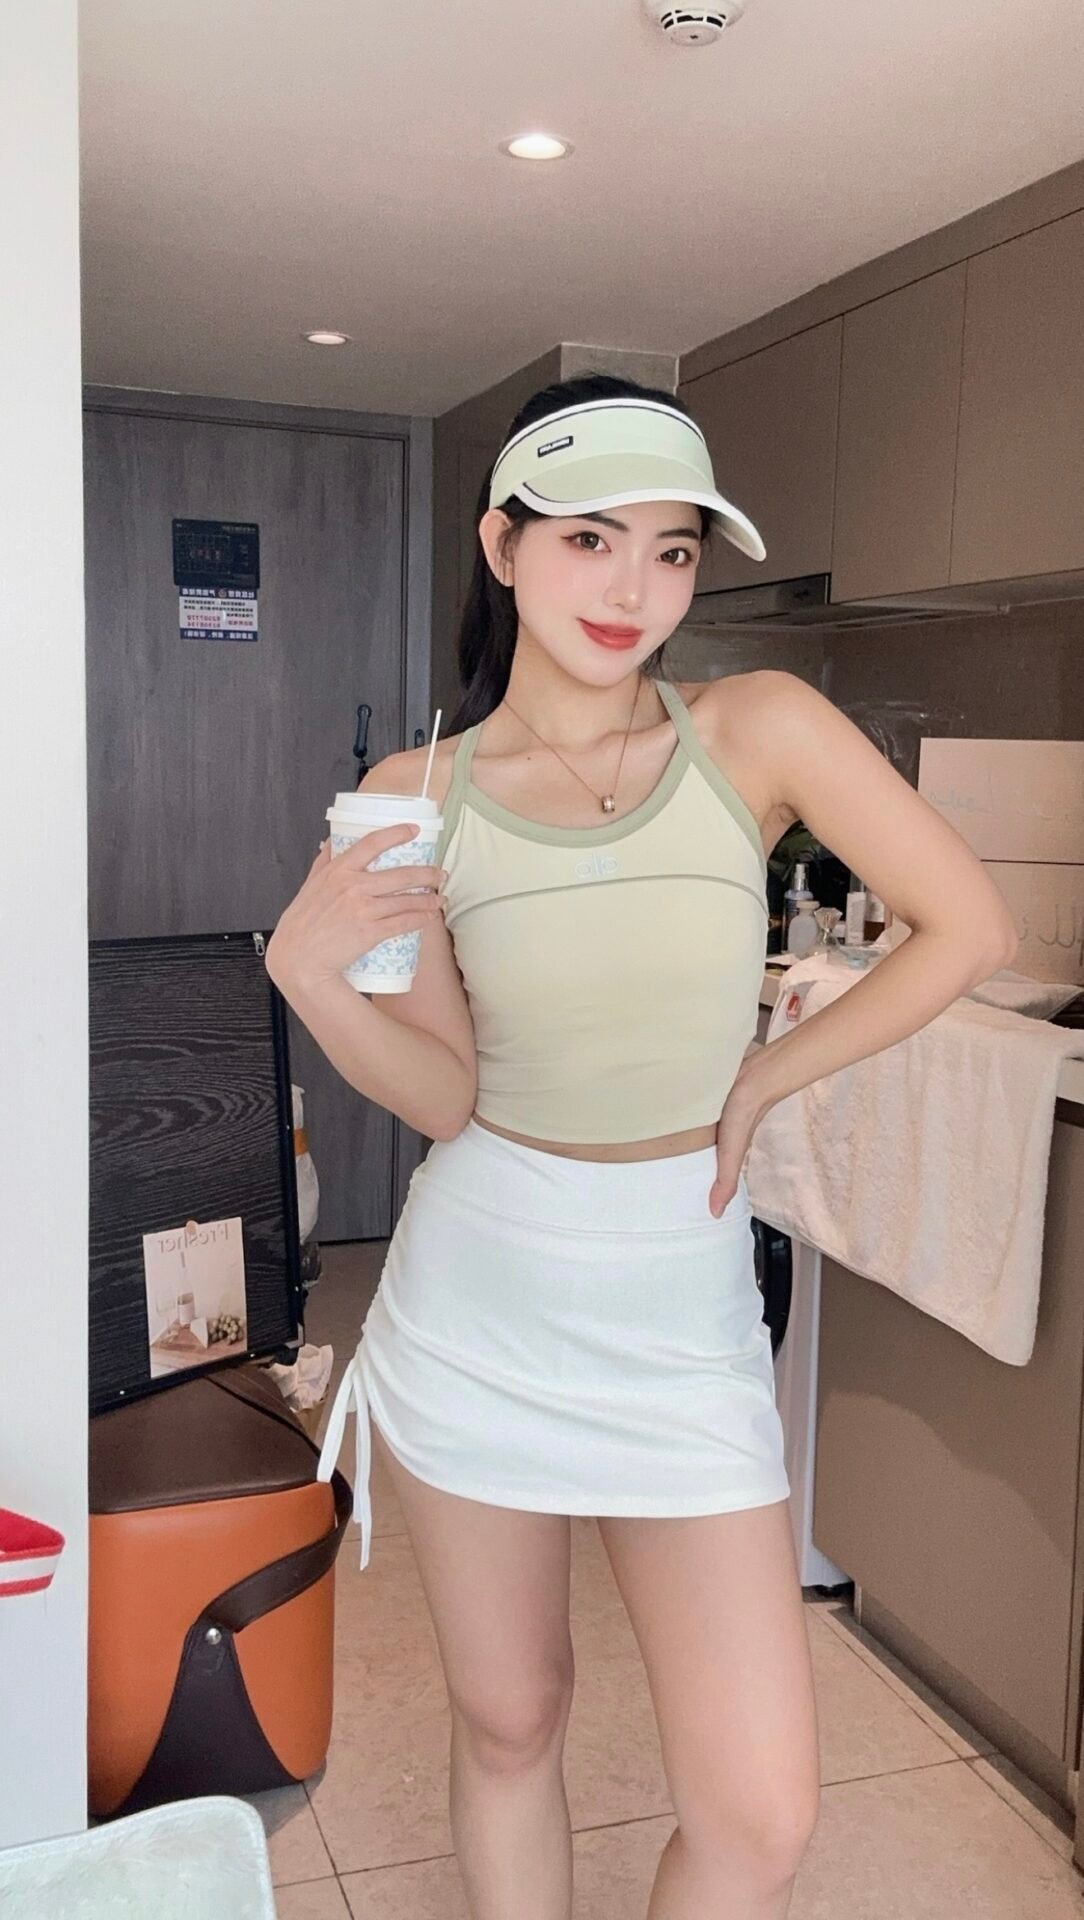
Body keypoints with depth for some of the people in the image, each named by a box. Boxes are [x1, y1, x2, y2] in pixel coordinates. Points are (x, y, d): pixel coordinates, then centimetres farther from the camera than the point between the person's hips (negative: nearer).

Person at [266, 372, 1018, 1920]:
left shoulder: (760, 731, -8)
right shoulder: (419, 794, -4)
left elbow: (969, 931, -5)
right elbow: (444, 1094, -2)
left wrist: (761, 1079, -1)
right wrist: (305, 969, -18)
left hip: (681, 1298, 0)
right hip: (478, 1286, 1)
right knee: (507, 1724, 17)